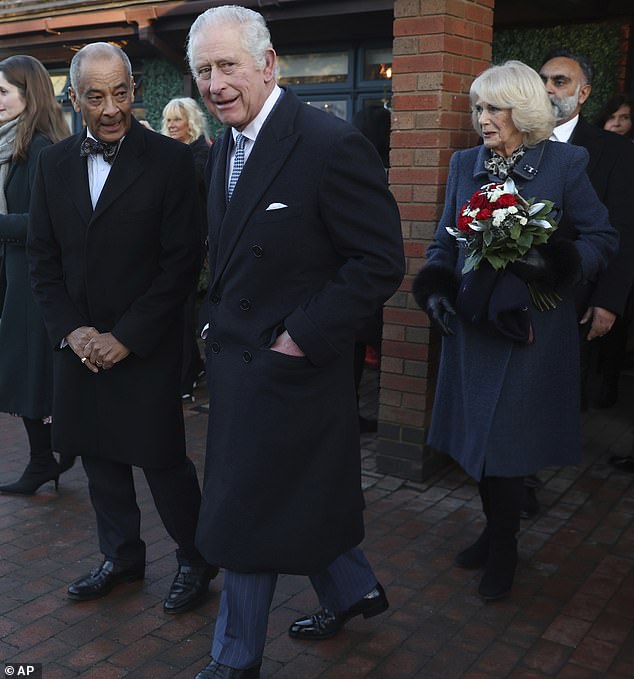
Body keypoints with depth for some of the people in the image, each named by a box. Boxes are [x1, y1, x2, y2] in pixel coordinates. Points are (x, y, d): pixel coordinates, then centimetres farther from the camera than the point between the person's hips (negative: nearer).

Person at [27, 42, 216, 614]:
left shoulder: (171, 160, -9)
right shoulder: (54, 163, 6)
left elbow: (181, 264, -12)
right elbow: (43, 257, 8)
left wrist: (125, 337, -14)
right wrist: (70, 330, -5)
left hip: (146, 347, -5)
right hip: (80, 343, 5)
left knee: (162, 459, 1)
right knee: (101, 459, 14)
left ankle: (196, 560, 23)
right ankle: (122, 557, 34)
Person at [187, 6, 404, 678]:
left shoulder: (332, 144, -18)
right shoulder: (222, 149, 8)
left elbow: (381, 261, -18)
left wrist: (303, 336, -18)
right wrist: (221, 328, 9)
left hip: (290, 366, -8)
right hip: (236, 363, 8)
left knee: (246, 517, 4)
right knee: (289, 500, 21)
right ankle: (353, 589, 45)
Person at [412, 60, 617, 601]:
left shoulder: (564, 164, -5)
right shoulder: (465, 164, 7)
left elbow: (603, 239, -3)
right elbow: (445, 240, 11)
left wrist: (552, 263, -21)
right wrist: (435, 286, -7)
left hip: (532, 328, -4)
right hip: (471, 323, 4)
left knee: (507, 439, 1)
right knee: (478, 433, 11)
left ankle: (502, 549, 22)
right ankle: (497, 532, 33)